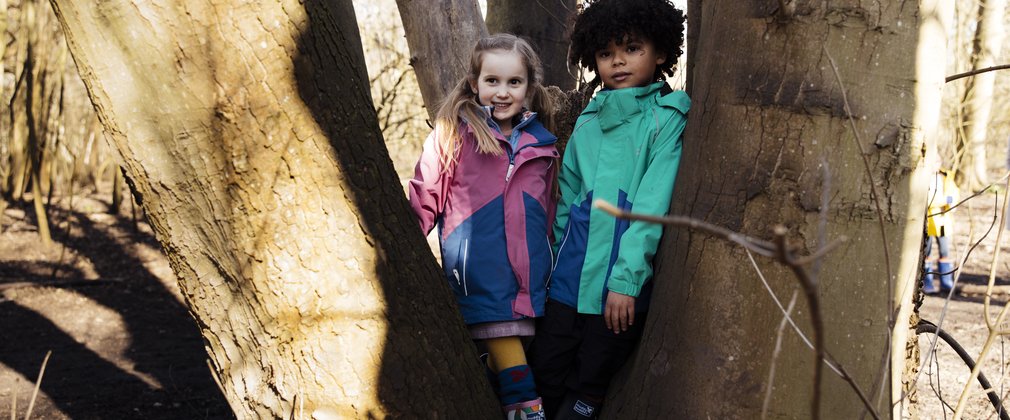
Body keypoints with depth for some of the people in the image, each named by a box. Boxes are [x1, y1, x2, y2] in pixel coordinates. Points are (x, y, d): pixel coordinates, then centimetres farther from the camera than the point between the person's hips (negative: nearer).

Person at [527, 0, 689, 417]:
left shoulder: (667, 119, -6)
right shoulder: (588, 121, 11)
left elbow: (652, 204, -13)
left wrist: (625, 279, -18)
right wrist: (556, 258, 11)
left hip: (622, 284, -4)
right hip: (570, 275, 5)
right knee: (544, 373, 8)